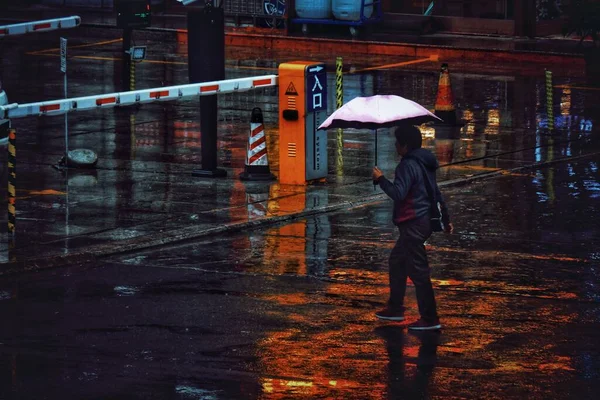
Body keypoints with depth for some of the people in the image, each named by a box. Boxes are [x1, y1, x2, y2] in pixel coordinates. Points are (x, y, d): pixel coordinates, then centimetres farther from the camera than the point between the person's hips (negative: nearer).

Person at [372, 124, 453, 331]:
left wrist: (381, 179, -12)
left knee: (418, 270, -7)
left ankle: (430, 319, -6)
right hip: (425, 219, 11)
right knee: (397, 261, 22)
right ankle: (395, 308, 29)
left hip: (413, 224, -11)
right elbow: (436, 192, 21)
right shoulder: (425, 164, 14)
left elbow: (398, 193, -26)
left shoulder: (408, 166, -17)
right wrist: (445, 219, 28)